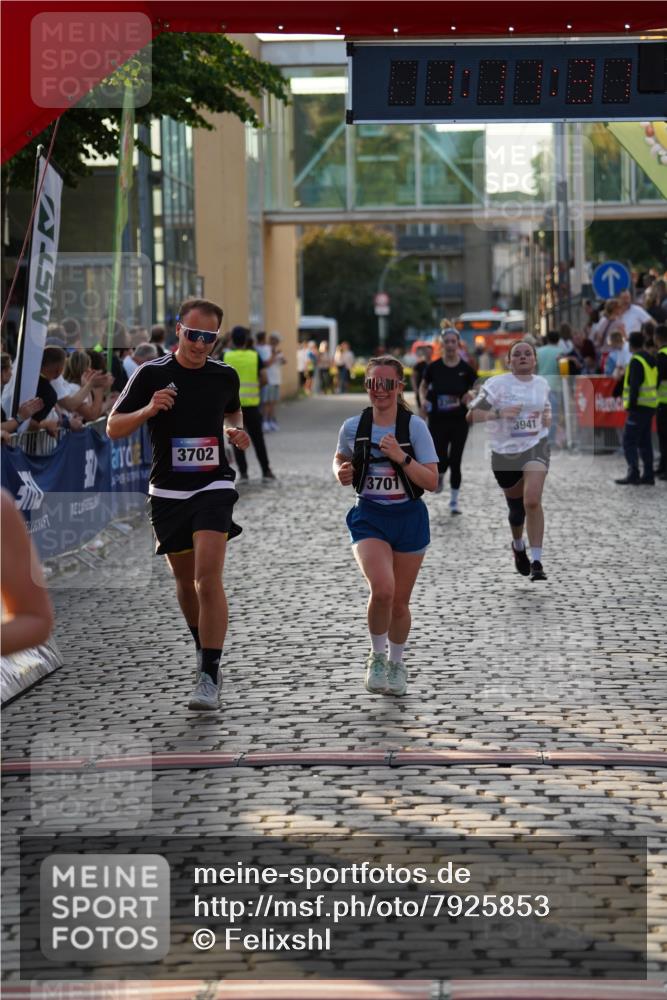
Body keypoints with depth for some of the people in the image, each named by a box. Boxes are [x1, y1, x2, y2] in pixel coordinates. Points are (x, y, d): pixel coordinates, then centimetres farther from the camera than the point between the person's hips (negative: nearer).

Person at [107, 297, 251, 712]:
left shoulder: (226, 376, 2)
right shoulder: (151, 374, -4)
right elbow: (113, 428, -2)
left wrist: (236, 431, 3)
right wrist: (149, 410, -20)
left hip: (213, 487, -1)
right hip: (168, 491, 1)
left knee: (208, 578, -17)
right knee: (185, 580, 13)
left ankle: (209, 677, -17)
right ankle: (204, 651, 38)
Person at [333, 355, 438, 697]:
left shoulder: (415, 426, -8)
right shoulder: (354, 426, -3)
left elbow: (431, 481, -10)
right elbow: (340, 458, 18)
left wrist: (401, 457, -23)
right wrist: (341, 472, -4)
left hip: (408, 518, 0)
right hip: (369, 518, 0)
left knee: (399, 602, 10)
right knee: (382, 589, -24)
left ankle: (396, 663, 36)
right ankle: (377, 657, 2)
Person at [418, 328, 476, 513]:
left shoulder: (465, 369, -3)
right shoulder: (434, 367, -3)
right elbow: (423, 386, 12)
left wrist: (471, 394, -17)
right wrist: (423, 399, -7)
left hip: (459, 422, 0)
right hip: (437, 421, 0)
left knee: (455, 461, 1)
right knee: (441, 461, -8)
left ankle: (454, 501, 15)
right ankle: (440, 476, 30)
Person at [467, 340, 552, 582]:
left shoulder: (542, 383, 7)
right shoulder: (496, 384, -6)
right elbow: (471, 415, -10)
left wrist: (547, 417, 5)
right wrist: (499, 412, -24)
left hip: (535, 446, 0)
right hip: (504, 452, 0)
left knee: (532, 501, -22)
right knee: (516, 508, 13)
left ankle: (536, 561, -19)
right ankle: (518, 546, 46)